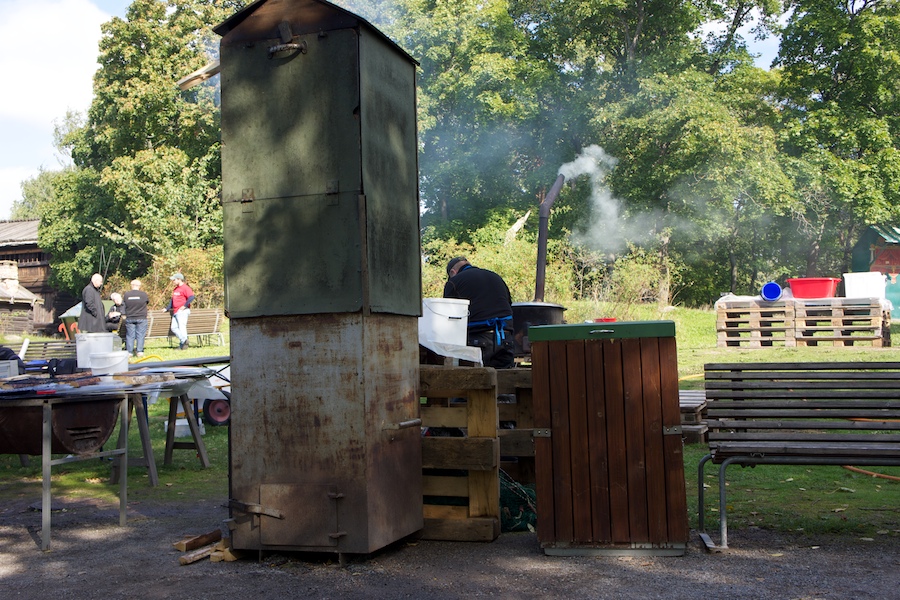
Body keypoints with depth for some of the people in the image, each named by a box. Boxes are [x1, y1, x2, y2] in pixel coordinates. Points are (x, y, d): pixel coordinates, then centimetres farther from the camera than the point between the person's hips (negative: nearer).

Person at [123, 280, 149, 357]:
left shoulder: (126, 294, -4)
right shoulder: (143, 294, -8)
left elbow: (125, 305, 9)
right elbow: (148, 302, 9)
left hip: (129, 318, 2)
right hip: (141, 318, -2)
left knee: (130, 335, 7)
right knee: (140, 335, 3)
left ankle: (129, 352, 9)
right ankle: (139, 352, 1)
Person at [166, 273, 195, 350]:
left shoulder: (185, 288, -8)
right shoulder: (175, 289, 22)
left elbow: (191, 297, -21)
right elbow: (172, 300, 29)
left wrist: (185, 306, -19)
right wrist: (167, 308, 24)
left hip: (182, 311, -10)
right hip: (175, 312, 10)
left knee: (181, 327, -12)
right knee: (174, 327, 3)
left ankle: (184, 342, -9)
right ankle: (183, 341, 4)